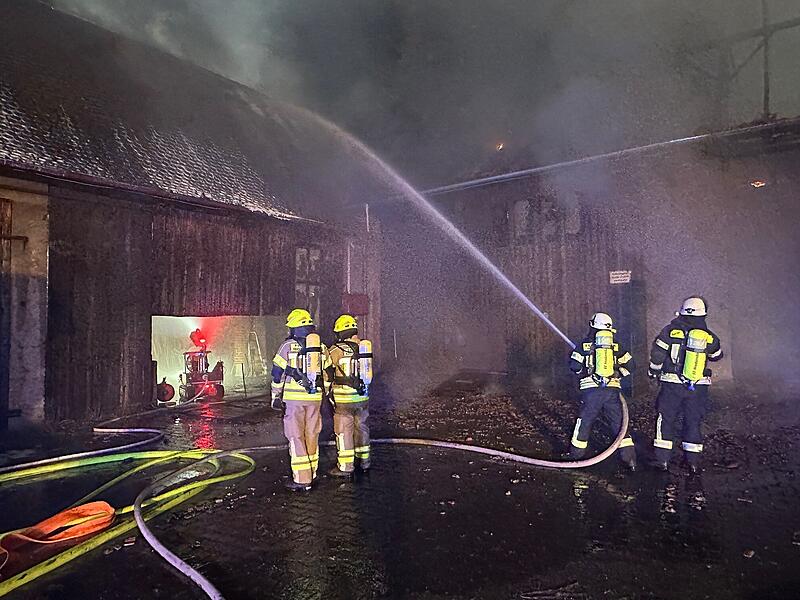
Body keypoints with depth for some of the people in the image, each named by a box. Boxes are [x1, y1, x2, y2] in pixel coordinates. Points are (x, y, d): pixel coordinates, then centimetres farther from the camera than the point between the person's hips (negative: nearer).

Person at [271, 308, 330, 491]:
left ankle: (302, 479, 1)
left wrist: (276, 397, 4)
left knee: (296, 437, 1)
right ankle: (311, 473, 25)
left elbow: (277, 373, -4)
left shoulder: (288, 346, -6)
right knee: (311, 436, 14)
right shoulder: (321, 347, 8)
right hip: (314, 398, 5)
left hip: (293, 398, -5)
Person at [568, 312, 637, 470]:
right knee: (619, 423, 9)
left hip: (591, 390, -2)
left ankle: (576, 455, 21)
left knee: (585, 422, 11)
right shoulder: (616, 345, 8)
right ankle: (629, 459, 7)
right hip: (612, 391, 2)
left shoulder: (585, 344, 1)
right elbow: (629, 365, 11)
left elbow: (575, 366, -1)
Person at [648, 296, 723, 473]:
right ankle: (693, 461, 17)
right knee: (693, 422, 13)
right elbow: (717, 356, 16)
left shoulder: (671, 331, -9)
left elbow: (657, 354, -6)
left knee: (666, 420, 8)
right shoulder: (710, 337, -2)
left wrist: (654, 371, 10)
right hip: (698, 387, 2)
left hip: (672, 385, -2)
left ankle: (662, 459, 9)